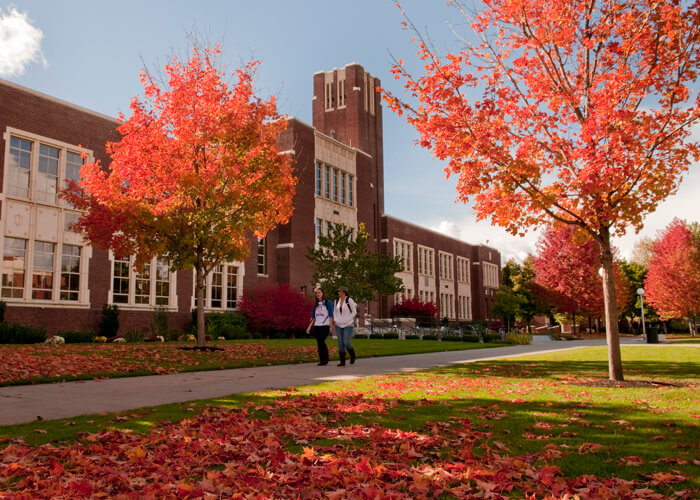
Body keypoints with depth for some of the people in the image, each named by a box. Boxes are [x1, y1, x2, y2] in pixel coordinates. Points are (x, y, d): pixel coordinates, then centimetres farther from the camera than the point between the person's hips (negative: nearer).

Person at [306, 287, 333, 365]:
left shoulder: (328, 302, 1)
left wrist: (331, 326, -9)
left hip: (325, 325, -5)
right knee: (319, 343, 2)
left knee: (321, 341, -16)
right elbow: (313, 317, 18)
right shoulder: (316, 304, 17)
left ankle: (325, 359, -5)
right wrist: (309, 327, 12)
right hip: (317, 326, 5)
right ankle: (321, 360, 8)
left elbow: (331, 315, -3)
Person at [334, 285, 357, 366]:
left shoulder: (349, 300, -10)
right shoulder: (336, 301, 6)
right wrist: (335, 320, 1)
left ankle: (352, 356, 16)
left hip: (348, 325, -5)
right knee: (340, 343, 1)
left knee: (346, 343, -11)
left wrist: (347, 320, -13)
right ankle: (342, 361, 7)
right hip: (338, 325, 5)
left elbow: (354, 312, -6)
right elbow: (335, 312, 17)